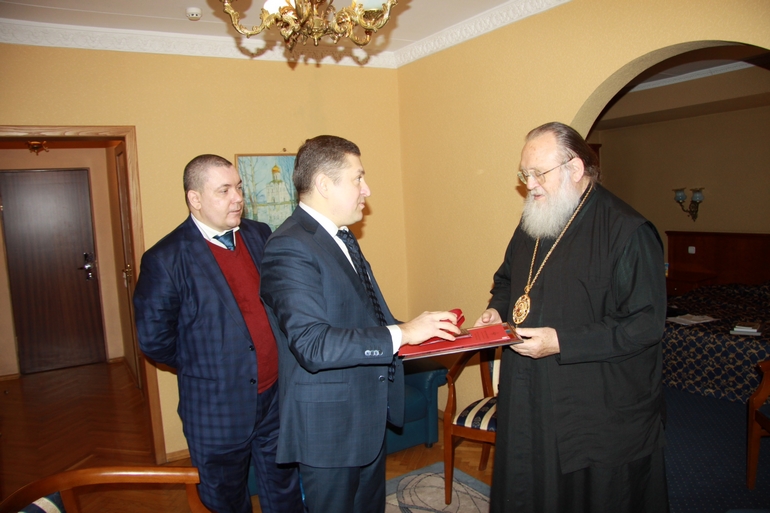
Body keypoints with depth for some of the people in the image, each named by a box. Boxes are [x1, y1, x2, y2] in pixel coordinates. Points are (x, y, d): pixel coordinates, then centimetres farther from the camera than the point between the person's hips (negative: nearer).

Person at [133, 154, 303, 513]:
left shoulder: (260, 236, 1)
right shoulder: (166, 259, -15)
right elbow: (154, 338, -11)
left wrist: (280, 357, 4)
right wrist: (201, 365, -1)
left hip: (276, 397, 4)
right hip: (217, 409, -4)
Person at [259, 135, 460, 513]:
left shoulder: (341, 238, 9)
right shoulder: (290, 249, -22)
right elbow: (313, 345, -32)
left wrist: (419, 329, 2)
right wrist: (400, 333, -29)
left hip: (370, 417, 9)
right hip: (329, 425, -9)